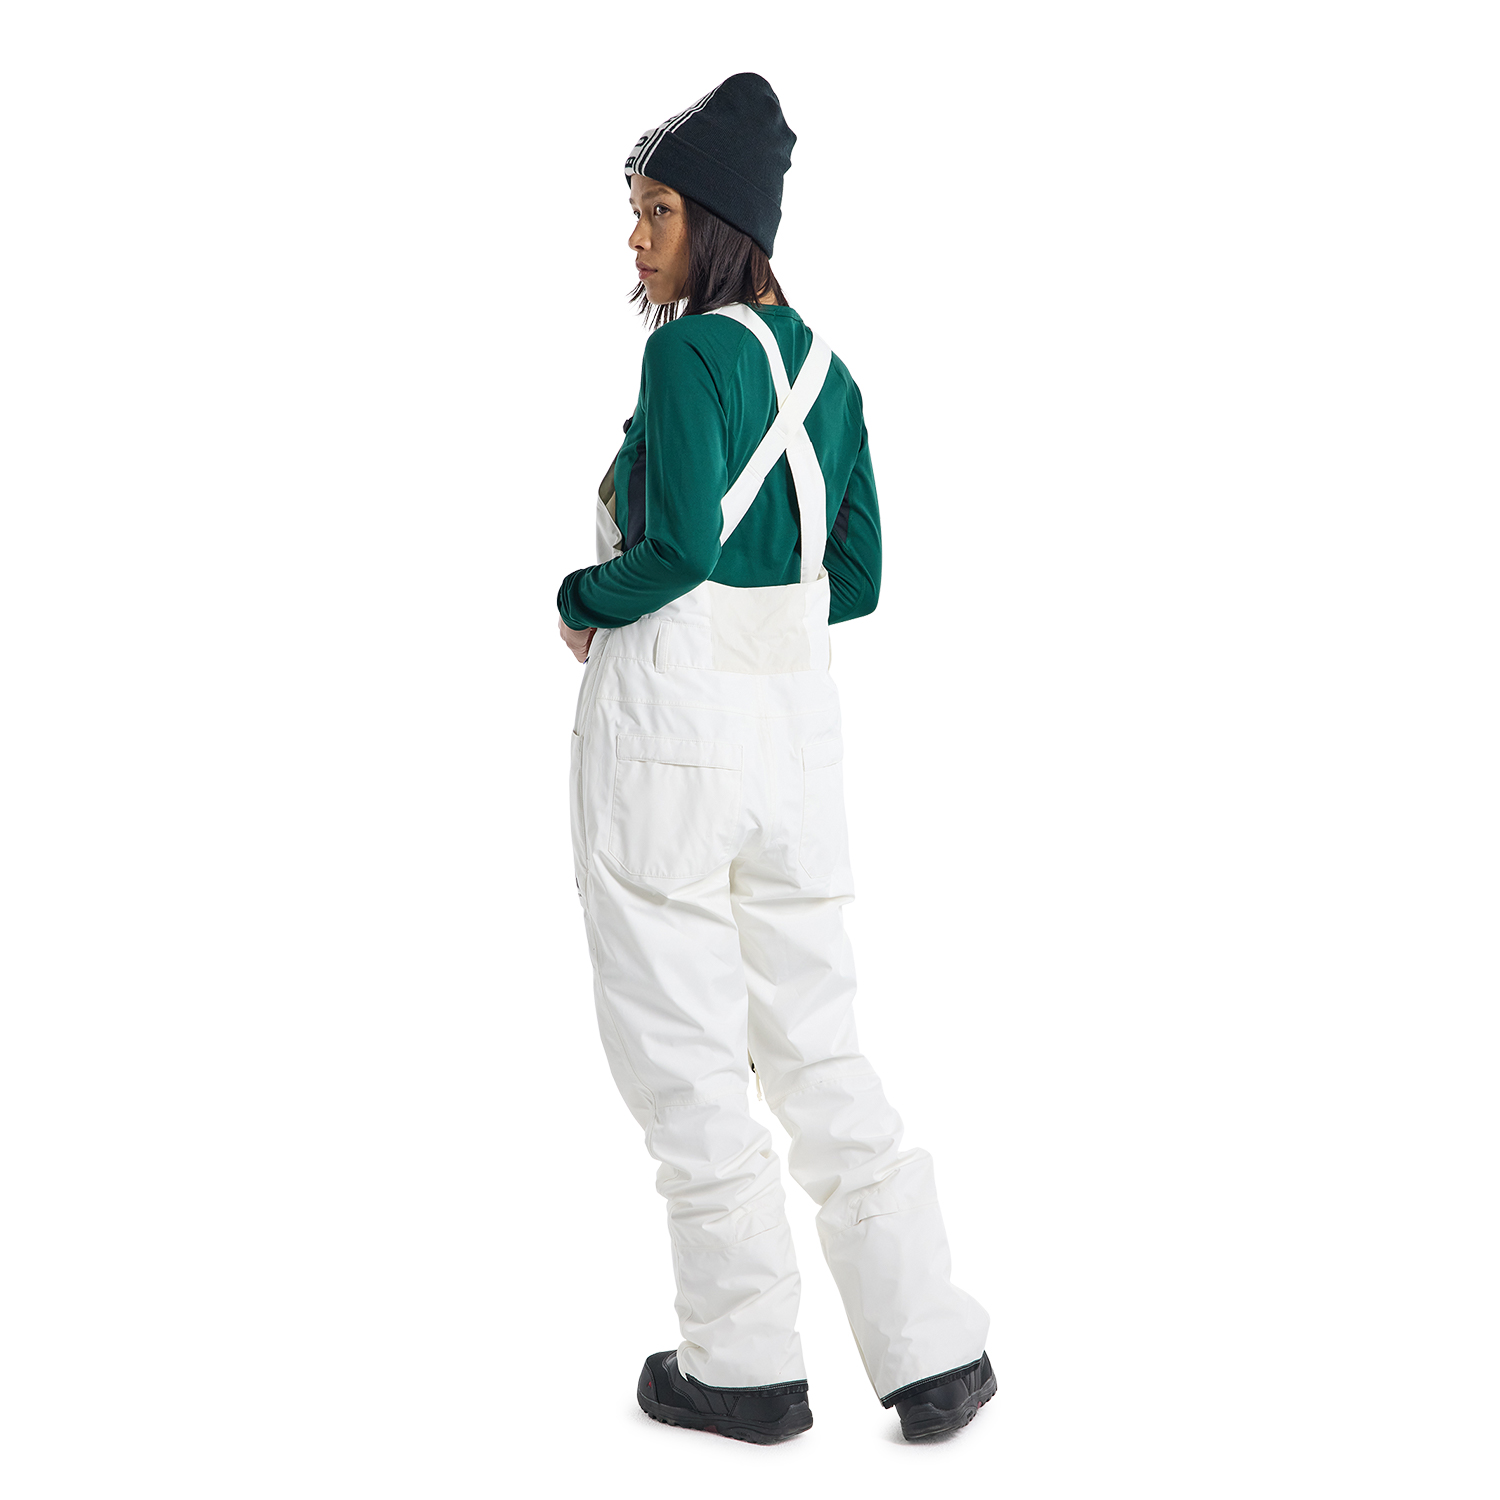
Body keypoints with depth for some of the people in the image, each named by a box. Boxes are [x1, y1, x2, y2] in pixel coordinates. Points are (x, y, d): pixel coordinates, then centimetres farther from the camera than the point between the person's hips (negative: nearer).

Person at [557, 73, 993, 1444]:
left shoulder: (689, 351, -10)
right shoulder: (826, 370, 13)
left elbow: (684, 543, -21)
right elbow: (855, 581, 14)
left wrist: (585, 597, -4)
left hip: (666, 716, -7)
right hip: (795, 721, 7)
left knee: (682, 1054, 4)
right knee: (815, 1047, 13)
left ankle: (747, 1365, 15)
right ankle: (936, 1353, 13)